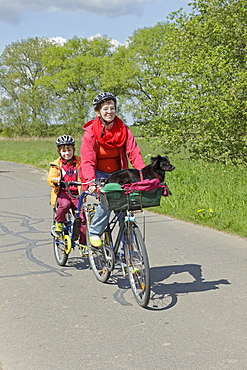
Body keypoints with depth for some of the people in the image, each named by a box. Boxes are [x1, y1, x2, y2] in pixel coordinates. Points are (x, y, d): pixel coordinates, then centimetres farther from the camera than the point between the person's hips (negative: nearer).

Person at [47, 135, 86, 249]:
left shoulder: (79, 162, 8)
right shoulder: (56, 164, 6)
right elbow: (50, 178, -1)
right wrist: (55, 180, -25)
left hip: (76, 193, 2)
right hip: (62, 192, -1)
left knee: (81, 217, -7)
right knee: (65, 204, -35)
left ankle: (83, 243, 6)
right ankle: (58, 224, -7)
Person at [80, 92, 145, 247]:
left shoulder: (124, 130, -5)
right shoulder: (91, 132, -13)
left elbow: (134, 153, -13)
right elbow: (88, 160, -19)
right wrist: (91, 182, -35)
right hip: (99, 174, -3)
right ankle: (95, 232, -7)